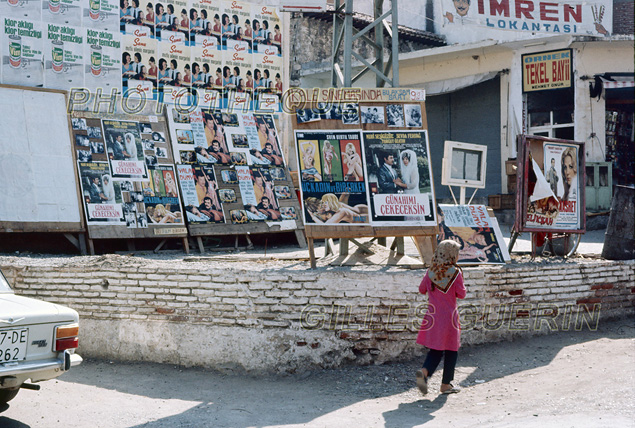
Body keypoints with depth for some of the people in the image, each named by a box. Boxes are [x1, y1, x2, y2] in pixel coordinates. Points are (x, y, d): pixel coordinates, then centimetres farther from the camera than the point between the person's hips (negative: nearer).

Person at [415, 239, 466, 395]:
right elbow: (461, 294, -5)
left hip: (433, 316, 4)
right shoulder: (455, 272, -10)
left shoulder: (431, 272, 1)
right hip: (449, 317, -4)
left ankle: (424, 372, -13)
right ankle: (446, 384, 15)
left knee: (435, 350, 12)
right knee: (451, 351, 11)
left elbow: (422, 289, 11)